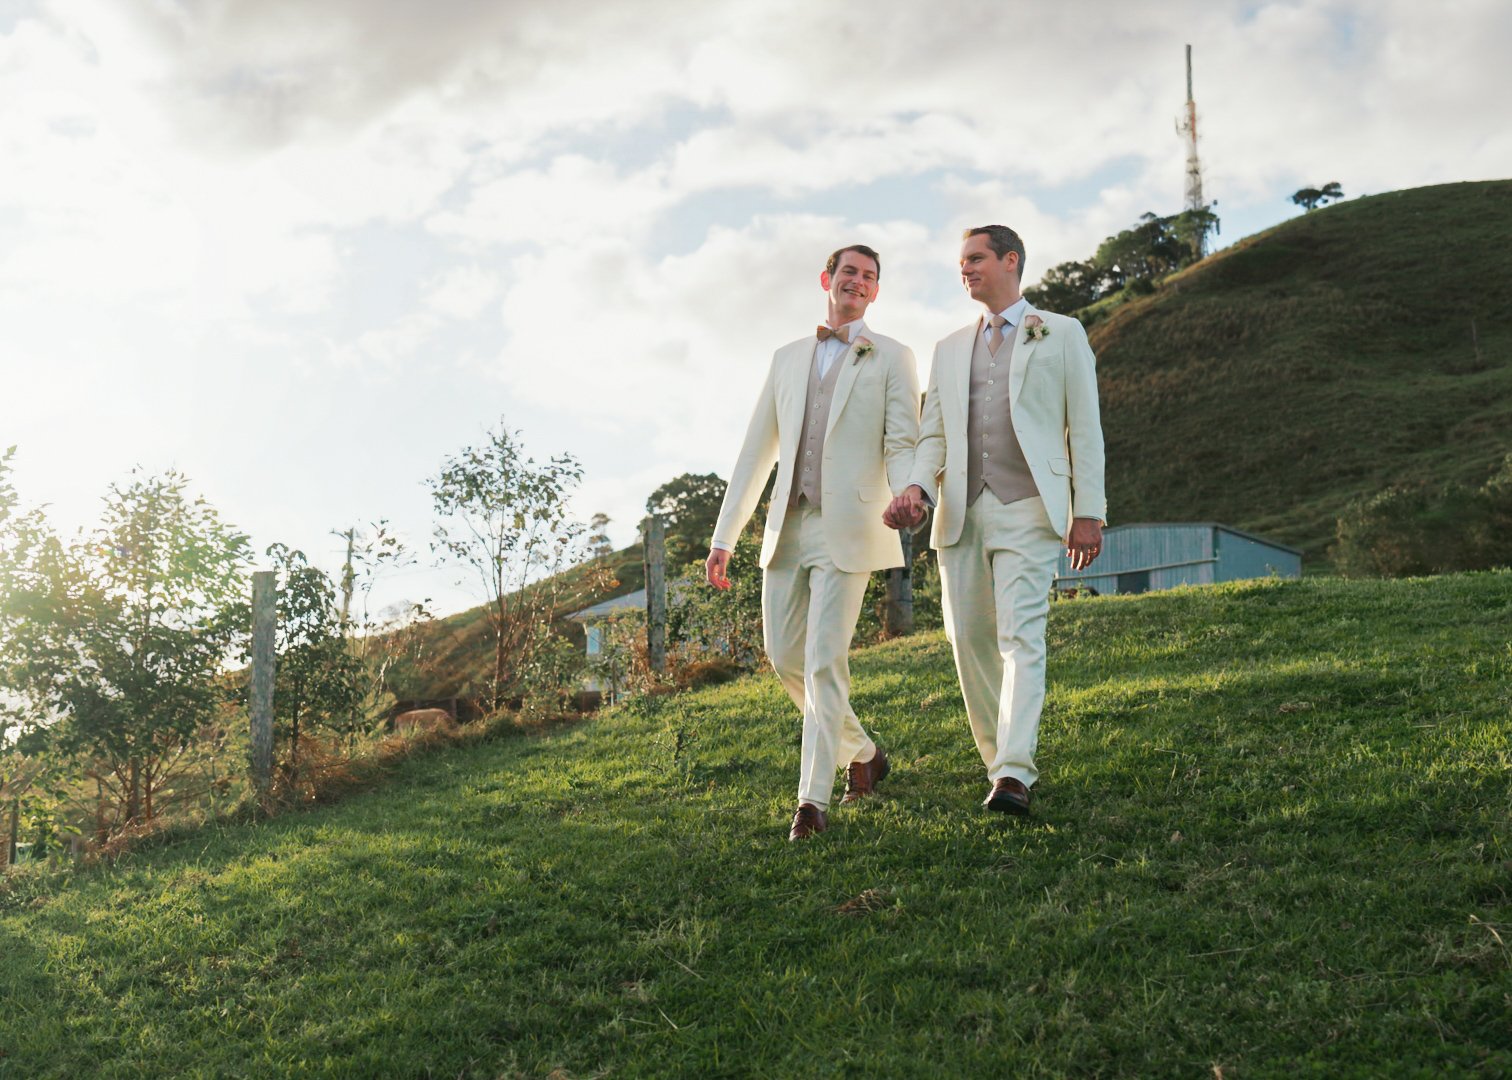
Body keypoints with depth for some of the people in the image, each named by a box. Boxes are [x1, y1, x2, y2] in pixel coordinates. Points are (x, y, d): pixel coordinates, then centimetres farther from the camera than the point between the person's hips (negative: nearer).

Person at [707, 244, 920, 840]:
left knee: (825, 661, -10)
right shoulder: (787, 359, 18)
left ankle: (814, 798, -4)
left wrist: (906, 497, -28)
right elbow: (756, 450, 16)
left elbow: (903, 443, -4)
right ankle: (863, 753, 27)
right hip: (788, 525, 5)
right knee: (785, 656, 6)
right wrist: (723, 536, 11)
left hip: (846, 528, -5)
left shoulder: (892, 359, 7)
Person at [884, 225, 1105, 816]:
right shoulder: (950, 350, 22)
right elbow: (933, 433, 16)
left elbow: (1085, 428, 6)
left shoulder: (1062, 335, 11)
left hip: (1028, 508, -5)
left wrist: (1088, 511, -3)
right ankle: (999, 760, 15)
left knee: (1021, 637, -16)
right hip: (961, 512, 5)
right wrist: (917, 487, -5)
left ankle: (1014, 775, -23)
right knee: (970, 640, 2)